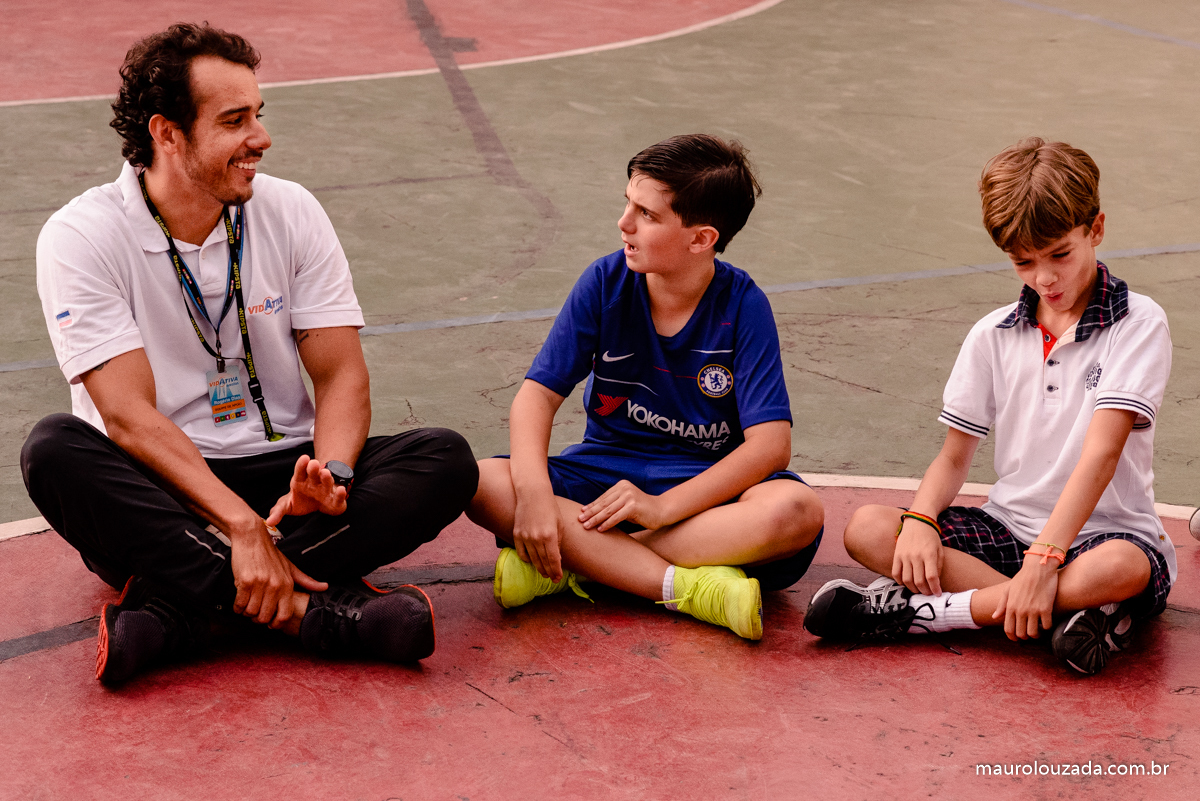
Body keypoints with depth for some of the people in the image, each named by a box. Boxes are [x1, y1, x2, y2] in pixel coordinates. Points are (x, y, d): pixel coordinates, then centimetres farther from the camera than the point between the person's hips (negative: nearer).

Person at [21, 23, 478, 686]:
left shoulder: (291, 213, 2)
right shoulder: (82, 236, -9)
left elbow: (343, 375, -2)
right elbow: (129, 413, -19)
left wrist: (330, 474, -25)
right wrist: (241, 524, -32)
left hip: (278, 476, 3)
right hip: (154, 494, -3)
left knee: (445, 459, -21)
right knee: (54, 450, -34)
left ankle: (176, 608, -32)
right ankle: (317, 606, -37)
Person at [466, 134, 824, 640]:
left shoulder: (742, 304, -12)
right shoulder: (606, 282, -6)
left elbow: (770, 444, -19)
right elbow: (539, 392, -8)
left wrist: (664, 506, -29)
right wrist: (534, 492, -28)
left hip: (706, 484, -1)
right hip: (604, 471, 2)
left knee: (798, 511, -35)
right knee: (482, 485, -26)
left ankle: (574, 565, -28)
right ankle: (689, 586, -31)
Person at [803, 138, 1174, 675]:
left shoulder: (1138, 323, -7)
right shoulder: (993, 336, 8)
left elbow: (1102, 451, -18)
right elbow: (955, 454, 7)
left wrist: (1044, 557, -30)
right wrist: (921, 521, -17)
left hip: (1102, 533, -4)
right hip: (1008, 528, 4)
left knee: (1122, 570, -41)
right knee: (867, 530, -19)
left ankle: (915, 609, -29)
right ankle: (1064, 611, -28)